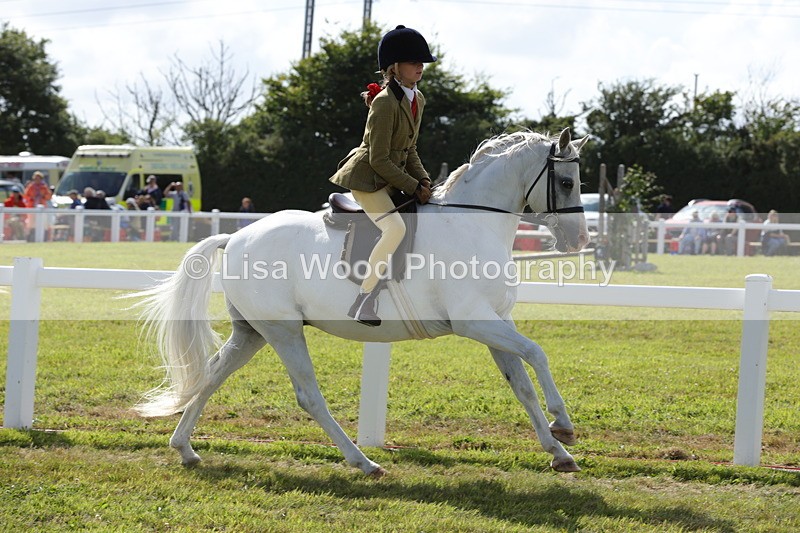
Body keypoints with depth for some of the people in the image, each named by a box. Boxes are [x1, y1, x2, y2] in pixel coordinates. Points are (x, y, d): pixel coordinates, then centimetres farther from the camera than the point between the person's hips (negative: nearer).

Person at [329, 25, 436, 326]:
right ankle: (361, 303, -25)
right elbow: (379, 159, -21)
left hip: (390, 178, 10)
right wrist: (413, 188, -18)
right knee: (395, 228, -28)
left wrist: (424, 182, 1)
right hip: (367, 177, -10)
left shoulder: (417, 99, 8)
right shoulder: (385, 102, -20)